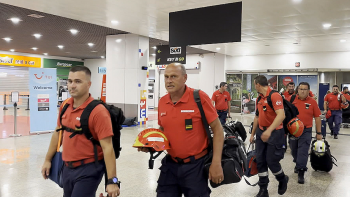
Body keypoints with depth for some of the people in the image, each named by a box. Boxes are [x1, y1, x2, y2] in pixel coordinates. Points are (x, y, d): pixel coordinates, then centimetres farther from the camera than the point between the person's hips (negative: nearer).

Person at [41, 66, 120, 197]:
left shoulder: (98, 111, -21)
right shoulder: (65, 106, 1)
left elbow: (107, 147, -22)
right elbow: (58, 133, 15)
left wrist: (112, 181, -23)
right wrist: (48, 160, 18)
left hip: (88, 169, -7)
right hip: (67, 168, 7)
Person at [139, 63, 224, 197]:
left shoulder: (199, 97, -14)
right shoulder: (162, 102, 2)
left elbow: (217, 129, -11)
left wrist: (216, 163, -15)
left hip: (195, 165, -4)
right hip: (170, 164, 5)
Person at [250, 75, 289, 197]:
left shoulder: (274, 95, -17)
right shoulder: (259, 98, 10)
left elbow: (281, 115, -28)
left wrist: (269, 130, -37)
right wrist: (253, 134, 21)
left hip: (274, 132, -8)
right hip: (261, 132, 8)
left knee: (271, 161, -2)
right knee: (260, 161, 6)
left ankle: (283, 180, 30)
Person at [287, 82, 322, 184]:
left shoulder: (312, 102, -3)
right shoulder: (291, 99, -1)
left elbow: (317, 117, 1)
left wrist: (319, 133, 1)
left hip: (306, 131, -2)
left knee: (303, 152, -6)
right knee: (294, 150, 17)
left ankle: (301, 173, 2)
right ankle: (298, 164, 42)